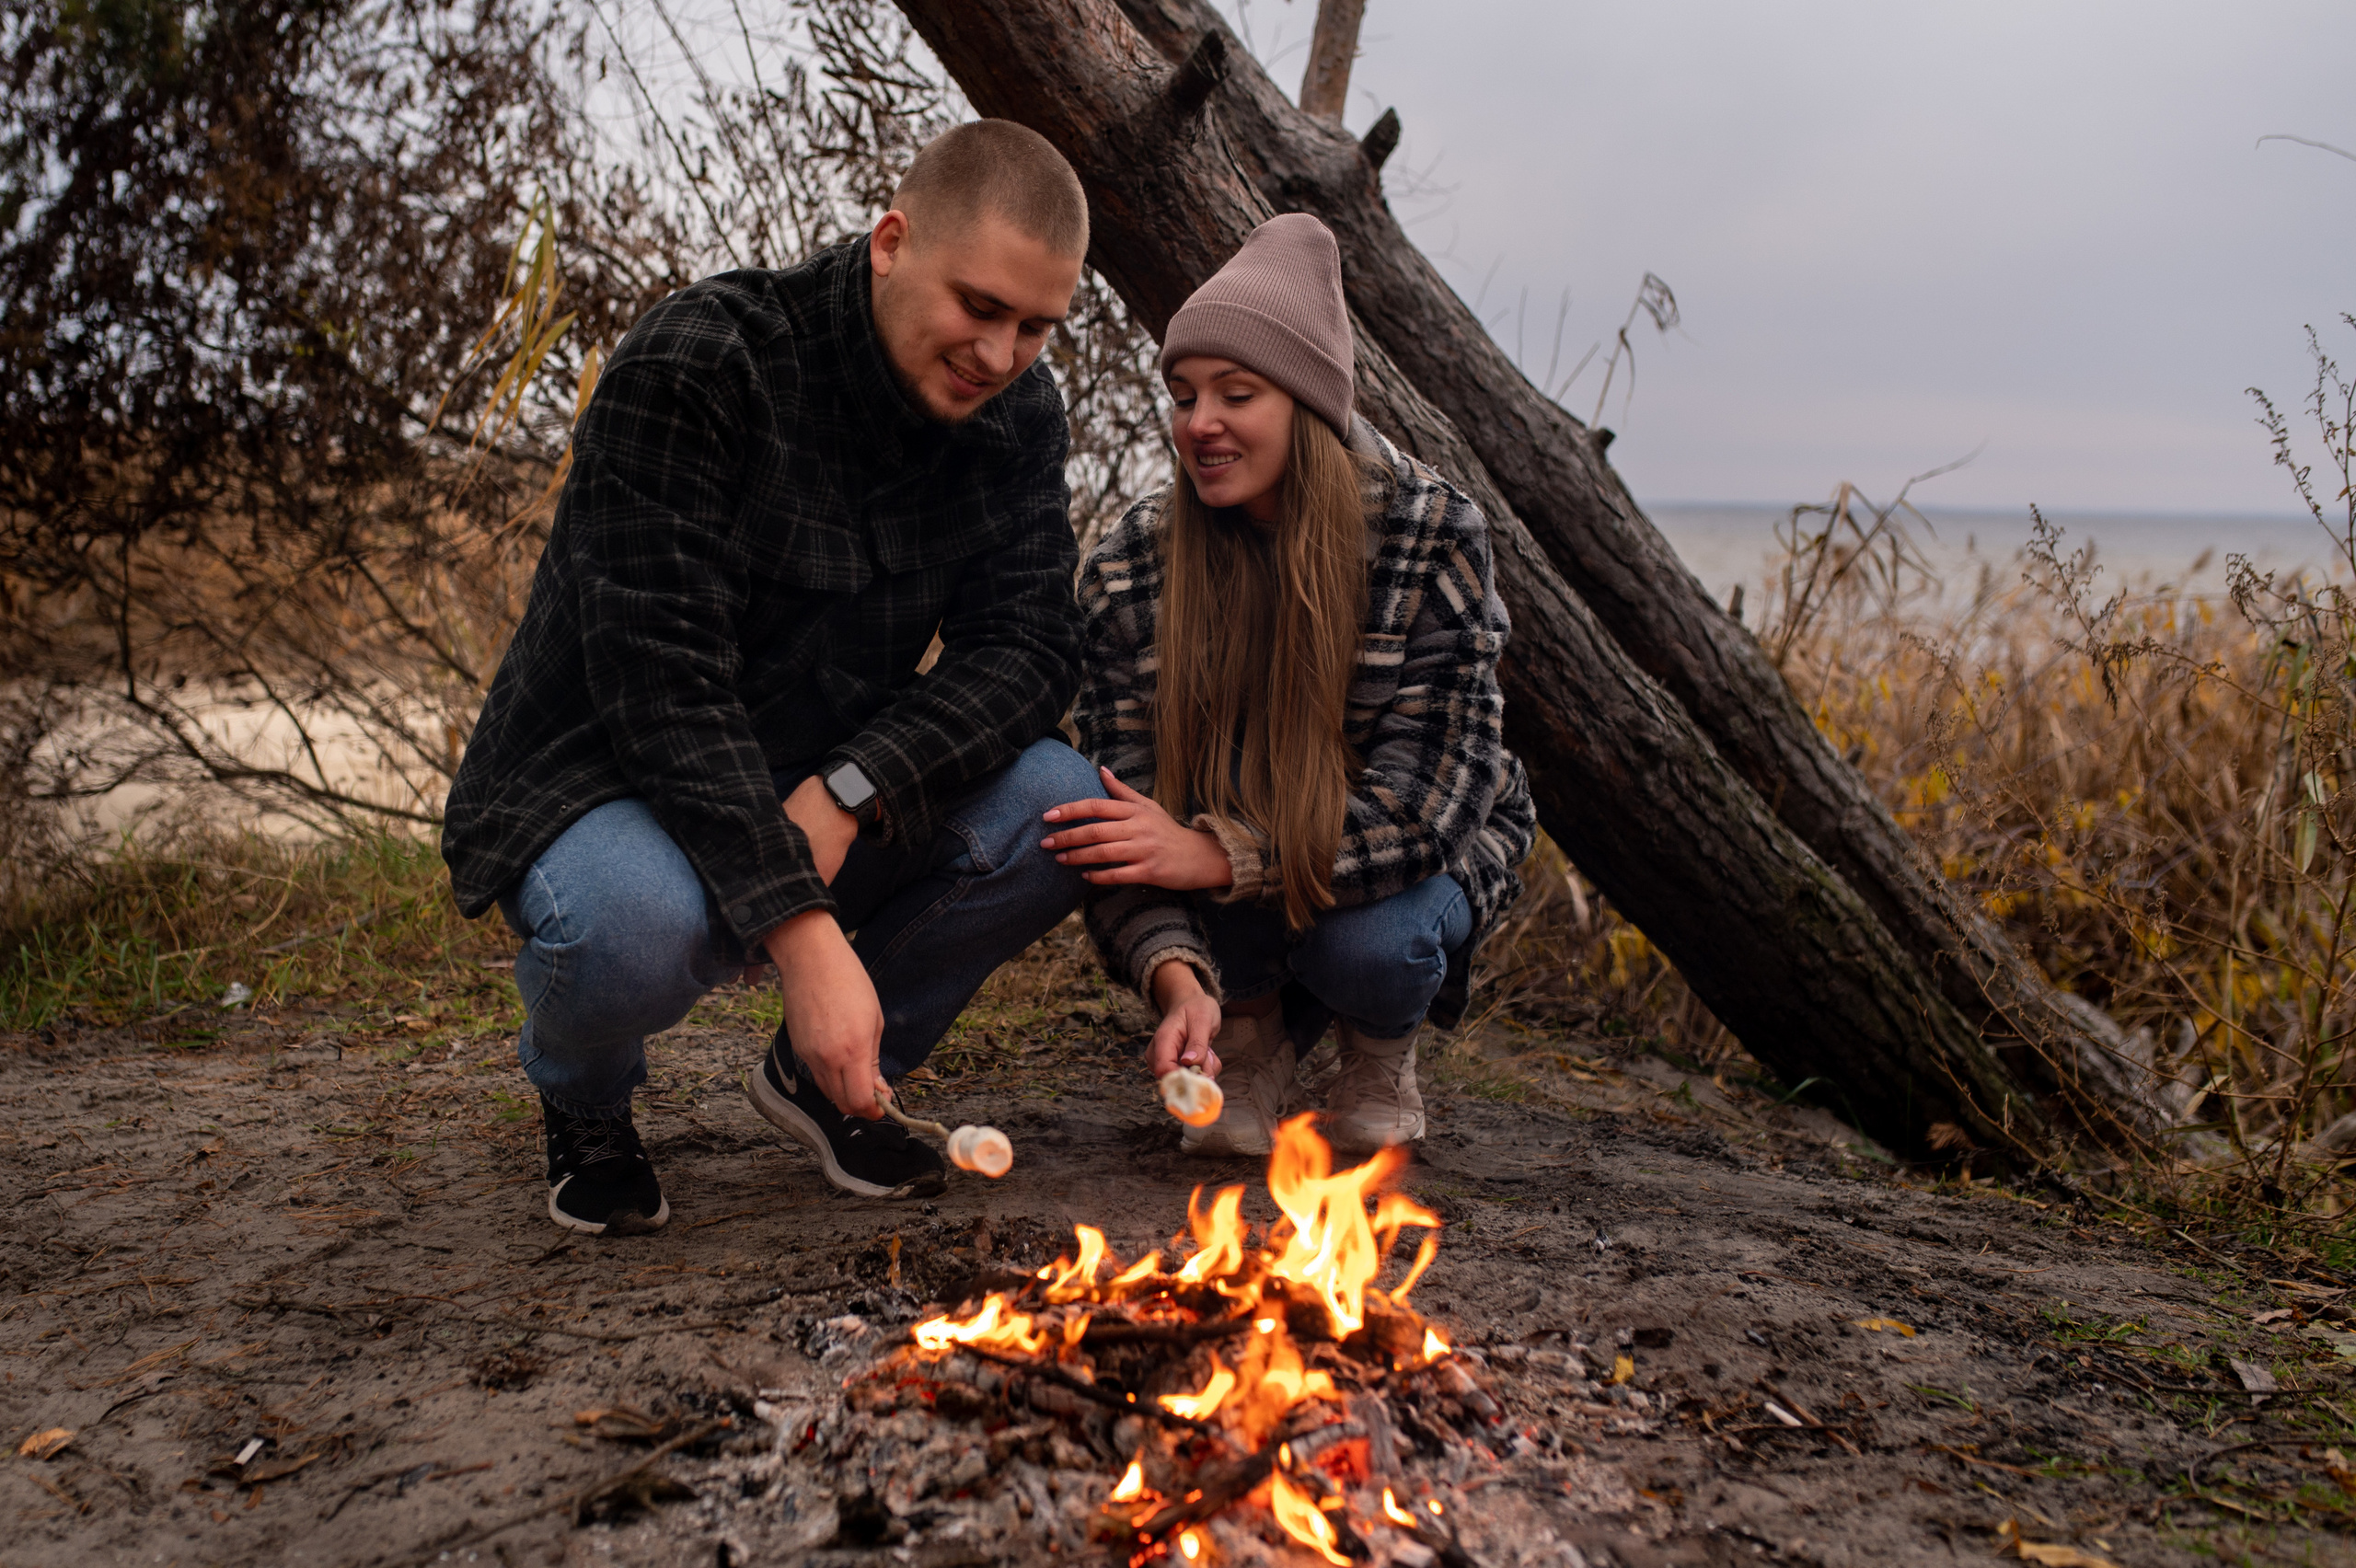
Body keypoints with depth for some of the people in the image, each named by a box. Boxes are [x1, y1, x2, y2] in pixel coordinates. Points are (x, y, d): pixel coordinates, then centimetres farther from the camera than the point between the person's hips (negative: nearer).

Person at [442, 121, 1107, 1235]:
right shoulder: (692, 370, -24)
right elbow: (661, 683, -30)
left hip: (816, 804, 5)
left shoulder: (1016, 412, -5)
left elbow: (1025, 646, -11)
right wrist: (804, 935, -37)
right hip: (603, 785, -5)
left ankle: (823, 1078, 6)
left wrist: (851, 791, -28)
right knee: (639, 922, -39)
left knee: (1061, 807, -20)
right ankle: (583, 1101, 3)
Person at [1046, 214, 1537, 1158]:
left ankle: (1382, 1062, 5)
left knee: (1366, 948, -34)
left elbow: (1420, 800, -27)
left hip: (1416, 859, -1)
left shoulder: (1430, 535, -22)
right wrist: (1178, 981, -39)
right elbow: (1133, 808, -20)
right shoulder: (1129, 569, -16)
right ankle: (1252, 1039, 3)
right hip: (1240, 902, 2)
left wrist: (1218, 855, -38)